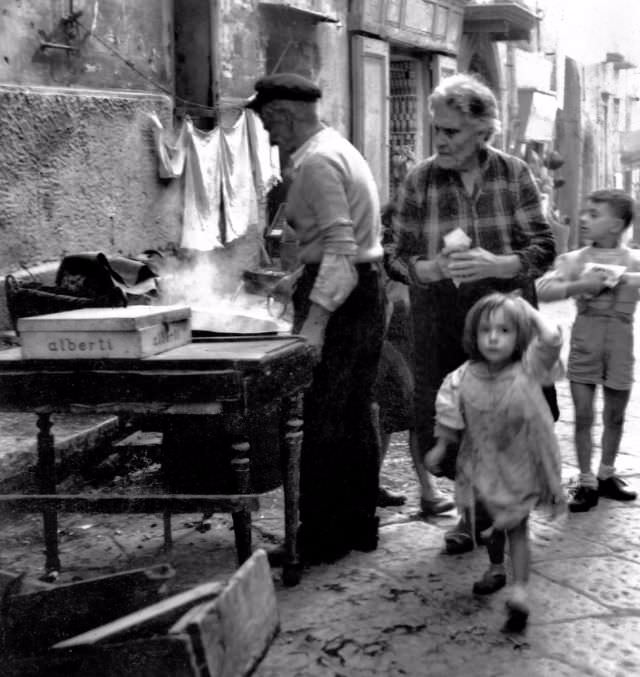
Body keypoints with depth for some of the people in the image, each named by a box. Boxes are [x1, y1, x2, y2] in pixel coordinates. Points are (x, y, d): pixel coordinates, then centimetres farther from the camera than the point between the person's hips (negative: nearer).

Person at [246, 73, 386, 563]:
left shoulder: (316, 161, -15)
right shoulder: (340, 149, 17)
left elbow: (340, 248, -24)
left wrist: (315, 323, -28)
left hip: (340, 295, -10)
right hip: (367, 288, 10)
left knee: (320, 422, -4)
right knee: (355, 415, 15)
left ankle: (322, 538, 4)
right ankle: (360, 525, 24)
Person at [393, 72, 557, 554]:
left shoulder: (514, 174, -1)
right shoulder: (419, 181, 0)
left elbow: (543, 250, -3)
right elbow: (404, 256, 3)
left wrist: (494, 264, -21)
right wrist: (436, 268, -20)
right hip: (442, 320, 1)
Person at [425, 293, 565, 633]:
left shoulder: (528, 370, -19)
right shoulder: (465, 377, -12)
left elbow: (552, 339, -35)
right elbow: (450, 415, 0)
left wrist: (529, 309, -24)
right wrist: (440, 448, 2)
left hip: (519, 466, -4)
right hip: (482, 463, 4)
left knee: (516, 527, -1)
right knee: (487, 521, 21)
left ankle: (519, 590, 0)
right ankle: (496, 568, 46)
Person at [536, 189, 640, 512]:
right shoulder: (573, 260, 1)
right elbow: (542, 289, -10)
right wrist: (580, 285, -20)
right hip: (584, 339, -1)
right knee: (583, 414, -2)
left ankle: (607, 475, 30)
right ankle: (586, 482, 9)